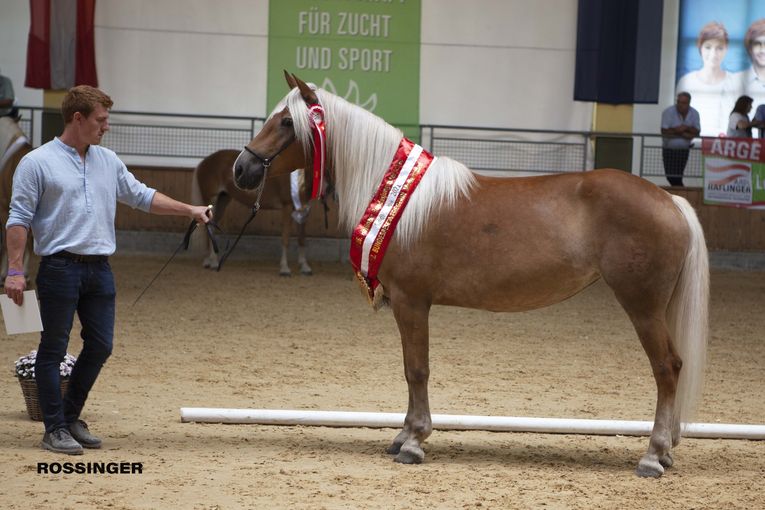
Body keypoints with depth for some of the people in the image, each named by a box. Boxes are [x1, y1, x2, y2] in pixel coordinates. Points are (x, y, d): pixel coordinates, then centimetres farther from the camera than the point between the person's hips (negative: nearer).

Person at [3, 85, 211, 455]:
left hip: (99, 269, 6)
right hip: (60, 268, -6)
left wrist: (190, 210, 15)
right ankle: (54, 429, 5)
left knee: (100, 346, 7)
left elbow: (142, 197, 21)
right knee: (53, 349, 0)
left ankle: (71, 417, 23)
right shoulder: (38, 163, -6)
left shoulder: (109, 161, 12)